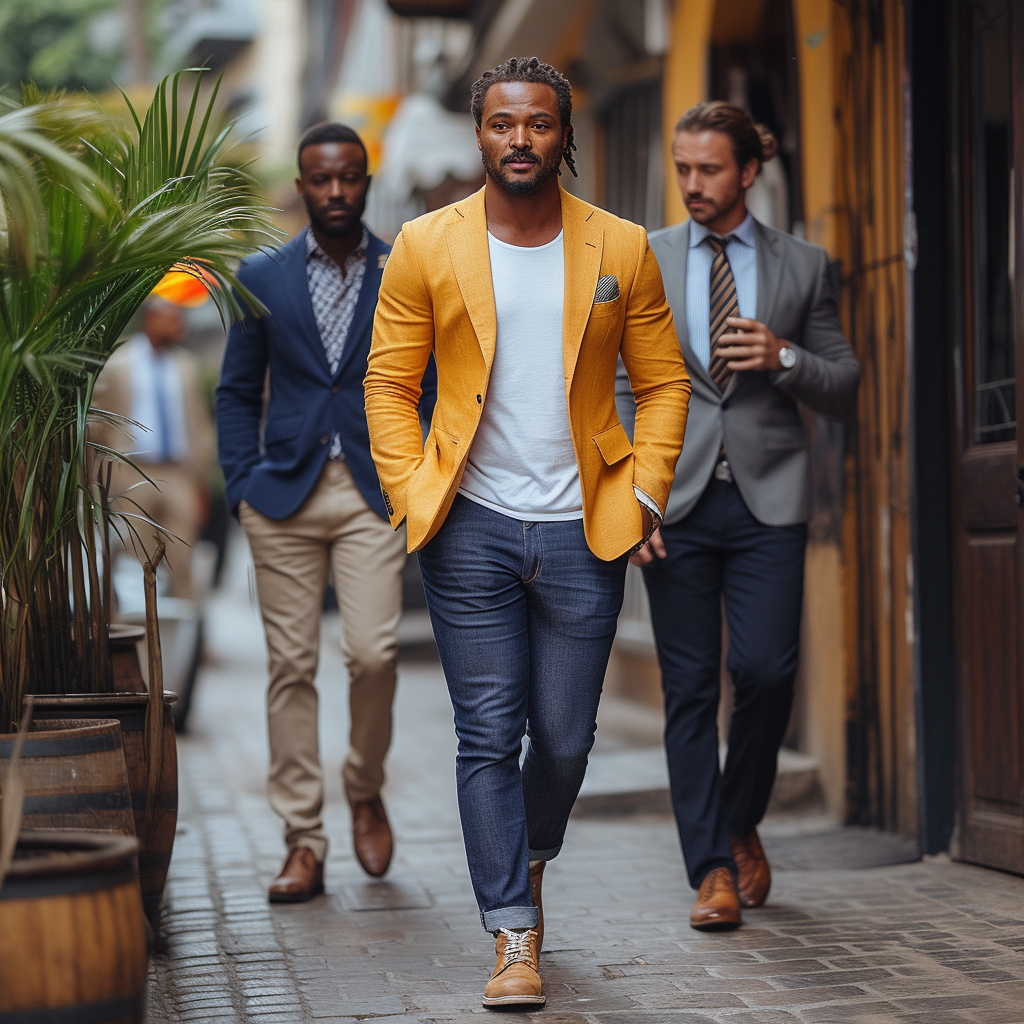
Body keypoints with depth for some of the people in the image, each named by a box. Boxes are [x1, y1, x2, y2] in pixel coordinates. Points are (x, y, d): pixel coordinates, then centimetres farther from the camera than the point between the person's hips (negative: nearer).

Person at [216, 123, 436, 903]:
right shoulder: (262, 277, 9)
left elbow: (434, 390, 9)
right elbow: (237, 392, 13)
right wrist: (243, 481, 2)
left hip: (375, 494, -1)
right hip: (286, 492, 1)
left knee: (374, 651, -14)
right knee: (291, 665, 1)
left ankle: (366, 793, 15)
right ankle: (304, 843, 8)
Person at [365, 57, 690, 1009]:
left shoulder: (622, 249, 3)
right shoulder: (425, 247, 1)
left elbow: (664, 382, 9)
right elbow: (388, 383, 5)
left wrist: (642, 492, -2)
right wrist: (412, 494, -6)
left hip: (583, 535, 1)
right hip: (471, 532, -1)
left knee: (564, 739, 9)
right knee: (488, 735, -1)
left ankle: (530, 858, 40)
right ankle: (514, 934, 8)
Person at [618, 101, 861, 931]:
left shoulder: (802, 266, 8)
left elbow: (845, 391, 10)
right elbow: (621, 388, 6)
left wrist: (784, 358, -10)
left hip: (769, 499, 0)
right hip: (677, 501, 0)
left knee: (766, 670, -10)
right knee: (690, 687, -1)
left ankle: (741, 823, 17)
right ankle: (713, 870, 6)